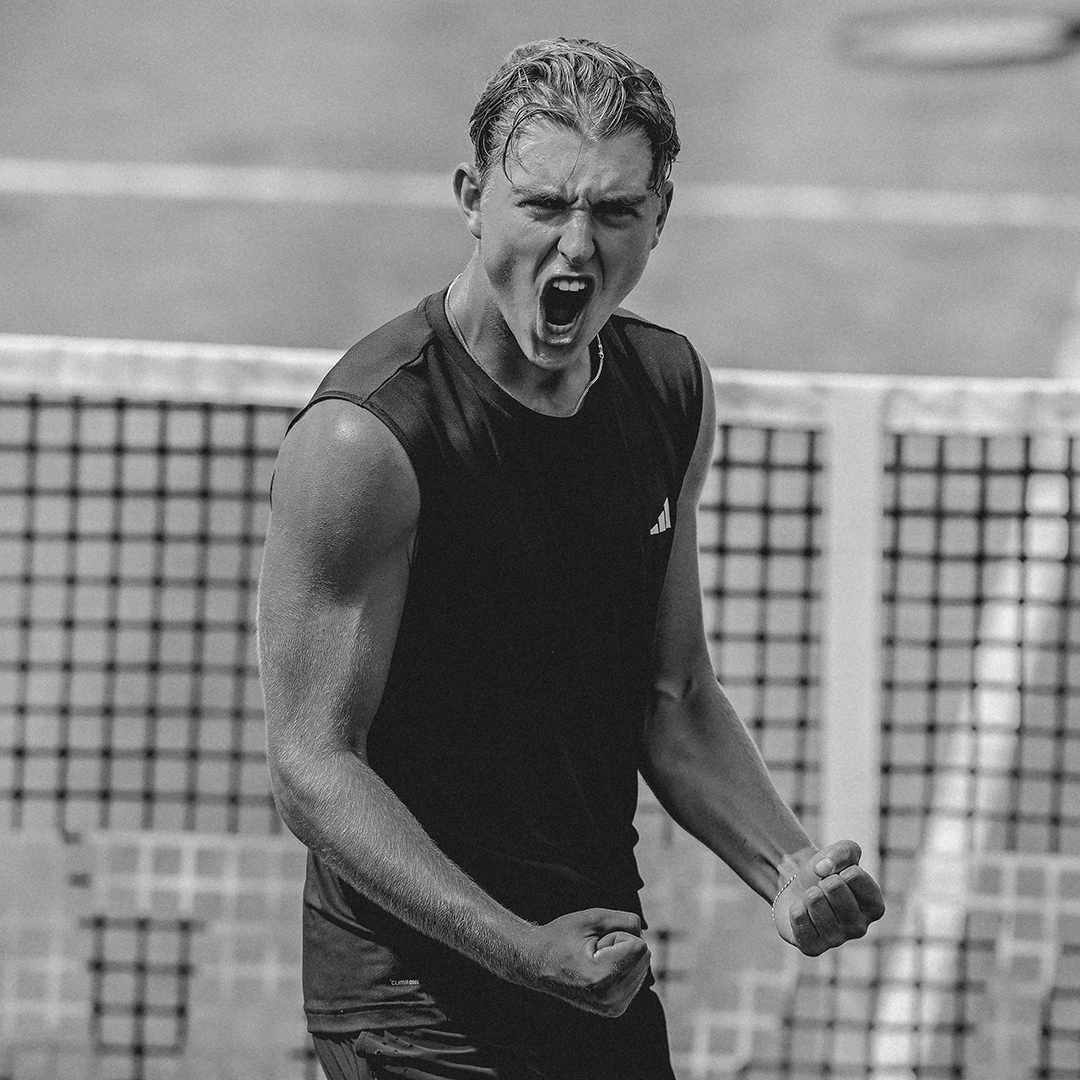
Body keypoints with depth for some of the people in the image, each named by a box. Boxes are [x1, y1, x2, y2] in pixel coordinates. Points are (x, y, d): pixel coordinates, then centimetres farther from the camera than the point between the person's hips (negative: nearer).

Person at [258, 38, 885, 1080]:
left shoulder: (669, 388, 4)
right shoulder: (369, 436, -19)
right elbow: (313, 769, -19)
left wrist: (783, 866, -4)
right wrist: (524, 950, -28)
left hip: (600, 964, 7)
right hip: (420, 993, -7)